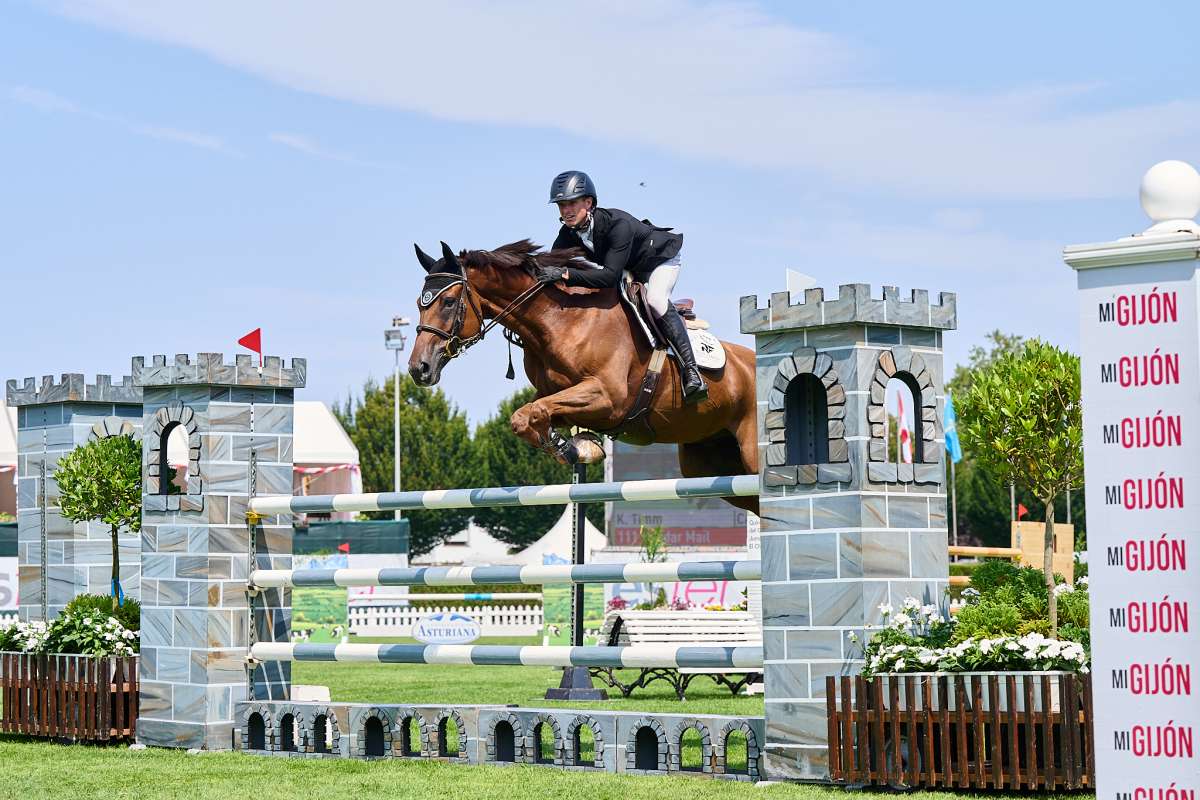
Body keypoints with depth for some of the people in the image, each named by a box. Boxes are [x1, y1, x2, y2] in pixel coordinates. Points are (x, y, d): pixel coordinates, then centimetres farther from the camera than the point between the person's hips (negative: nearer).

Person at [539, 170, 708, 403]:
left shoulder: (618, 224, -41)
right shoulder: (568, 235, -20)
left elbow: (611, 276, -50)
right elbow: (547, 271, -19)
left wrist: (566, 274, -58)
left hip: (661, 258, -8)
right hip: (629, 271, 8)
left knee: (655, 299, -33)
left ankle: (691, 371, -34)